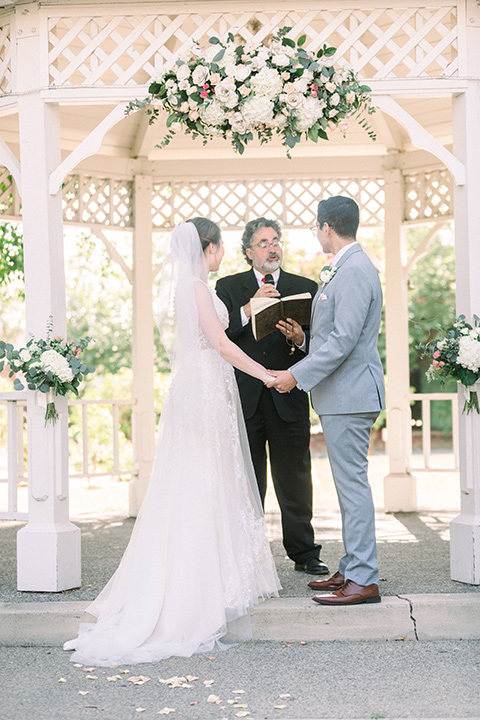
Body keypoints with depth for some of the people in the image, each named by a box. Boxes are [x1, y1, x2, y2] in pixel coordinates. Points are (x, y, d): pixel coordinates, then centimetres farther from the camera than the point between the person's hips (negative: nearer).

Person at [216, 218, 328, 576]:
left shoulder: (305, 287, 11)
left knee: (295, 480, 5)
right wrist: (249, 310, -15)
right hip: (243, 399, 0)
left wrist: (300, 339, -19)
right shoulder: (228, 287, 10)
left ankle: (304, 552, 16)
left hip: (289, 399, 0)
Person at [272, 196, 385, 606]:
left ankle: (364, 580, -2)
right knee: (349, 484, 14)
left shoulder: (354, 271, -16)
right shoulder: (345, 268, 17)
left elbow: (343, 340, -22)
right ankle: (353, 568, 22)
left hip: (349, 394, -11)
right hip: (342, 392, 11)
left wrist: (297, 375, -19)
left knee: (352, 484, -7)